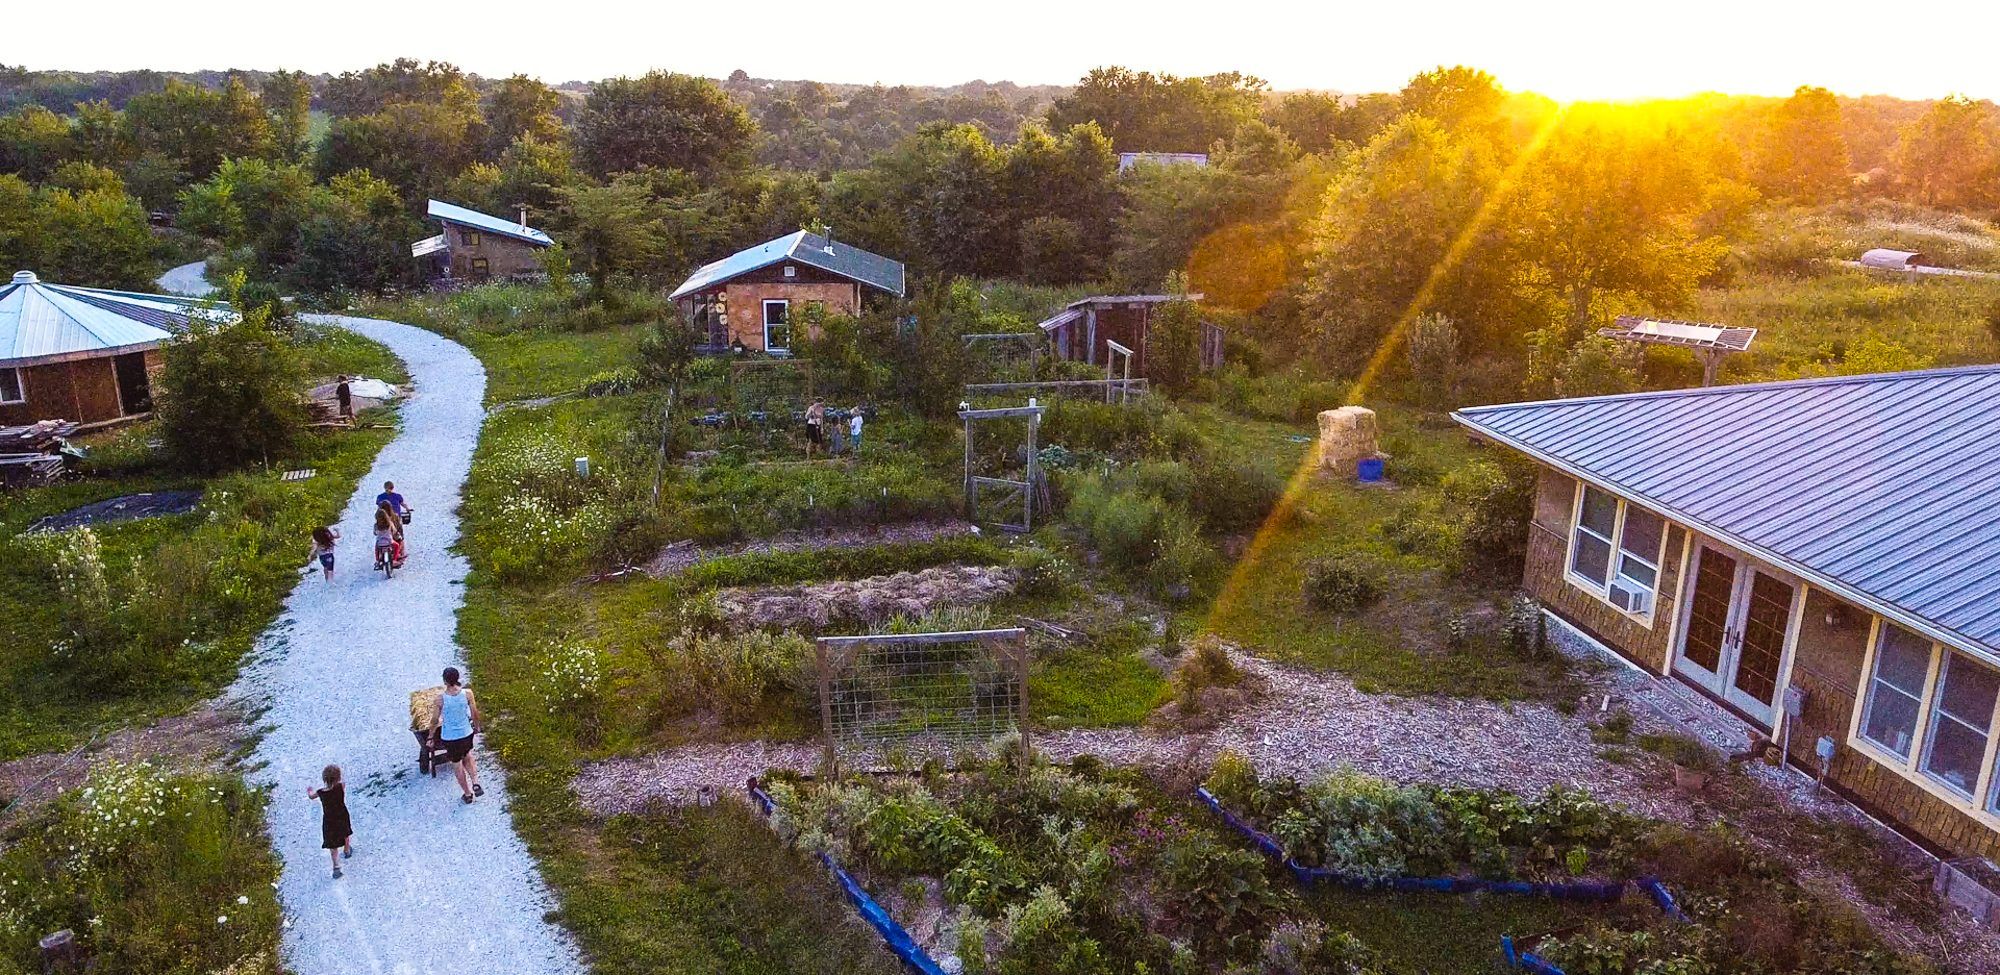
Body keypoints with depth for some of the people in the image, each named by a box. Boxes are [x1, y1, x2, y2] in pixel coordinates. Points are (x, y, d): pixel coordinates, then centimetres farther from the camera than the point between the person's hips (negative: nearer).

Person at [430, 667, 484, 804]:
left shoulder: (440, 699, -22)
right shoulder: (467, 693, -17)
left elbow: (435, 719, -9)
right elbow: (474, 713, -4)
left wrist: (431, 736, 8)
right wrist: (476, 726, 16)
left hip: (449, 737, -2)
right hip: (466, 733, 2)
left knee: (457, 765, 17)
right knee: (467, 757, 30)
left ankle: (468, 794, 30)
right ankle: (475, 783, 15)